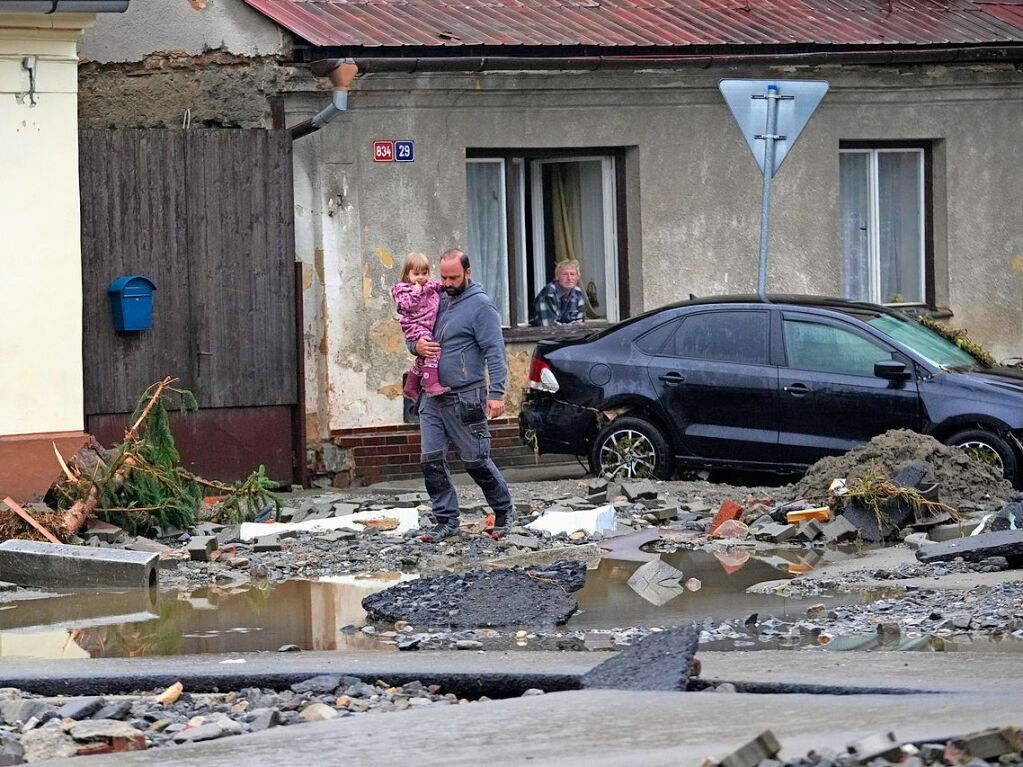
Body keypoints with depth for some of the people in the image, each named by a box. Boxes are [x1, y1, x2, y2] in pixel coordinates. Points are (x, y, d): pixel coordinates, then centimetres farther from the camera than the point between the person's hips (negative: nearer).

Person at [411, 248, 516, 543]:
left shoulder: (480, 305, -8)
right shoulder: (437, 300, 13)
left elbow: (495, 351, -13)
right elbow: (413, 336, 22)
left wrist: (496, 393, -21)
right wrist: (417, 346, -3)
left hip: (465, 399, -7)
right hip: (433, 399, 7)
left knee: (476, 461, 1)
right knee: (431, 460, 1)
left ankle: (504, 511, 19)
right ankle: (446, 520, 9)